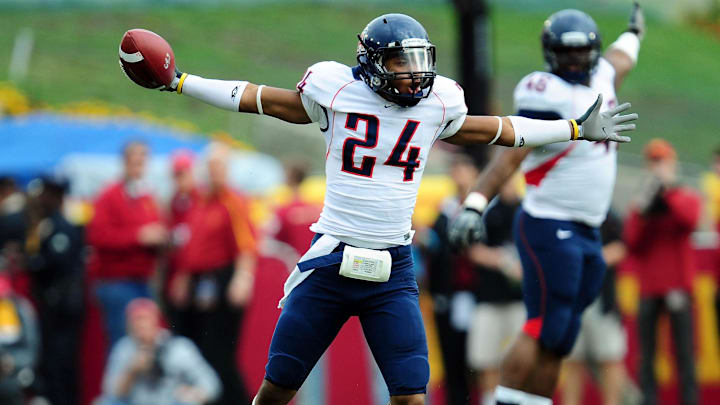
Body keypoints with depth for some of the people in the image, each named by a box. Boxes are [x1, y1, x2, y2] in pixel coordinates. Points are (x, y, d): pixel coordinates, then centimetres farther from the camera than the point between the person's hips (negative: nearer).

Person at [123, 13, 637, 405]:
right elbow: (266, 99, 8)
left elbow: (497, 129, 18)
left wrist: (577, 130, 24)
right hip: (330, 266, -1)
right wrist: (180, 82, 10)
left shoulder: (436, 104, 2)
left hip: (393, 273, 1)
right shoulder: (338, 91, -4)